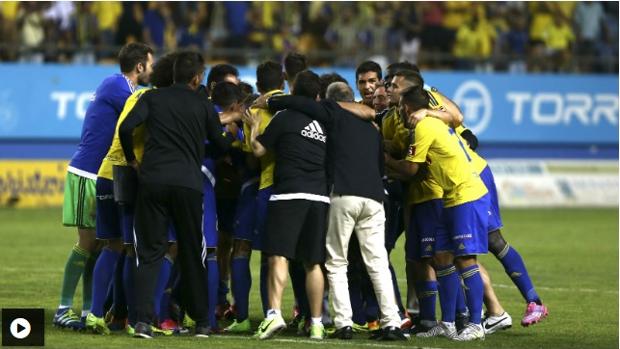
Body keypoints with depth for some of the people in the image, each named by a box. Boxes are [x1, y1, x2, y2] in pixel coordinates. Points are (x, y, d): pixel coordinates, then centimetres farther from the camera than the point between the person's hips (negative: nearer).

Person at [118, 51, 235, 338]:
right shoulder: (203, 106, 9)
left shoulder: (152, 97, 8)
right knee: (193, 253, 12)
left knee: (149, 252, 4)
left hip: (152, 179, 0)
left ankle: (143, 320, -10)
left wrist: (132, 160, 10)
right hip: (188, 182, 0)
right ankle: (201, 322, 18)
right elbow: (221, 143, 19)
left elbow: (126, 127, -6)